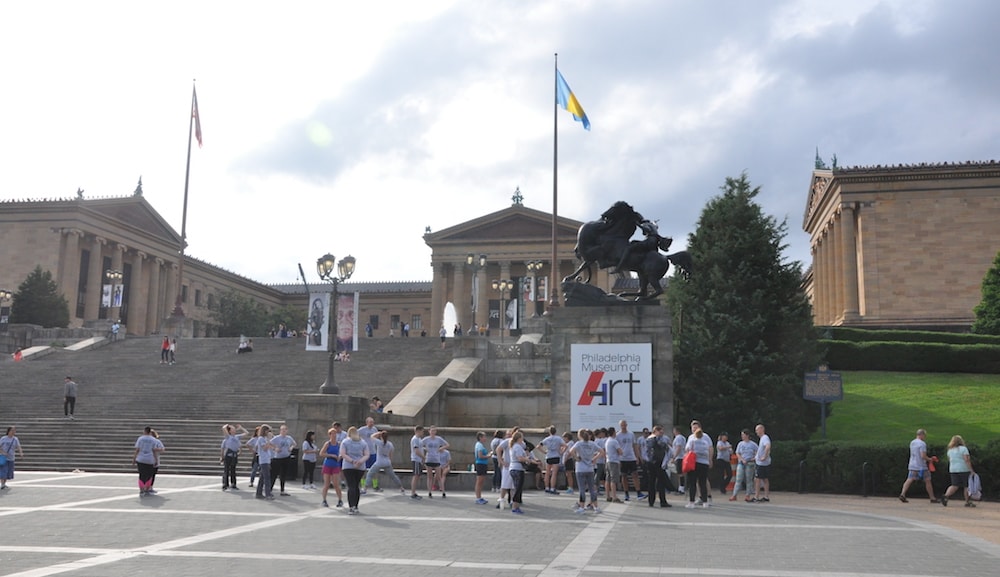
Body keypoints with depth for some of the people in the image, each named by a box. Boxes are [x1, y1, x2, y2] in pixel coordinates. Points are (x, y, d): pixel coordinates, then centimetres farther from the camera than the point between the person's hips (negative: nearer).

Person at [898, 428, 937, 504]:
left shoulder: (912, 443, 13)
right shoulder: (922, 444, -13)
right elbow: (923, 456, -21)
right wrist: (929, 459, -3)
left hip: (912, 466, 6)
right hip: (921, 467, -6)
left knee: (909, 480, -1)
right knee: (927, 481, 7)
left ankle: (902, 494, -17)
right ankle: (932, 498, 13)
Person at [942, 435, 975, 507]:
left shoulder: (950, 450, 12)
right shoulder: (963, 448, -6)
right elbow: (967, 460, -13)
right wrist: (971, 470, -14)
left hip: (953, 470, 5)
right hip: (964, 470, -5)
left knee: (954, 486, 4)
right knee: (966, 486, 5)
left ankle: (945, 496, -16)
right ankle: (968, 502, 10)